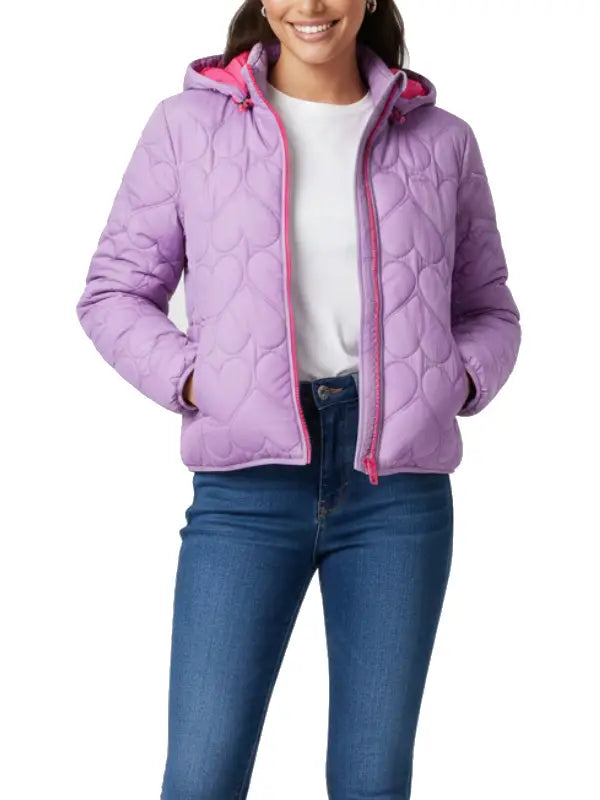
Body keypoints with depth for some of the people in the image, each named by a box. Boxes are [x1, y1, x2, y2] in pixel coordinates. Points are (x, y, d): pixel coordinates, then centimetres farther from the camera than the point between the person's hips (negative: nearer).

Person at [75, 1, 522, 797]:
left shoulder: (442, 141, 9)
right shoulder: (188, 125, 5)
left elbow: (488, 308, 19)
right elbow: (113, 292, 10)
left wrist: (457, 383, -2)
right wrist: (192, 380, -6)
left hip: (400, 485, 2)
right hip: (248, 482, -1)